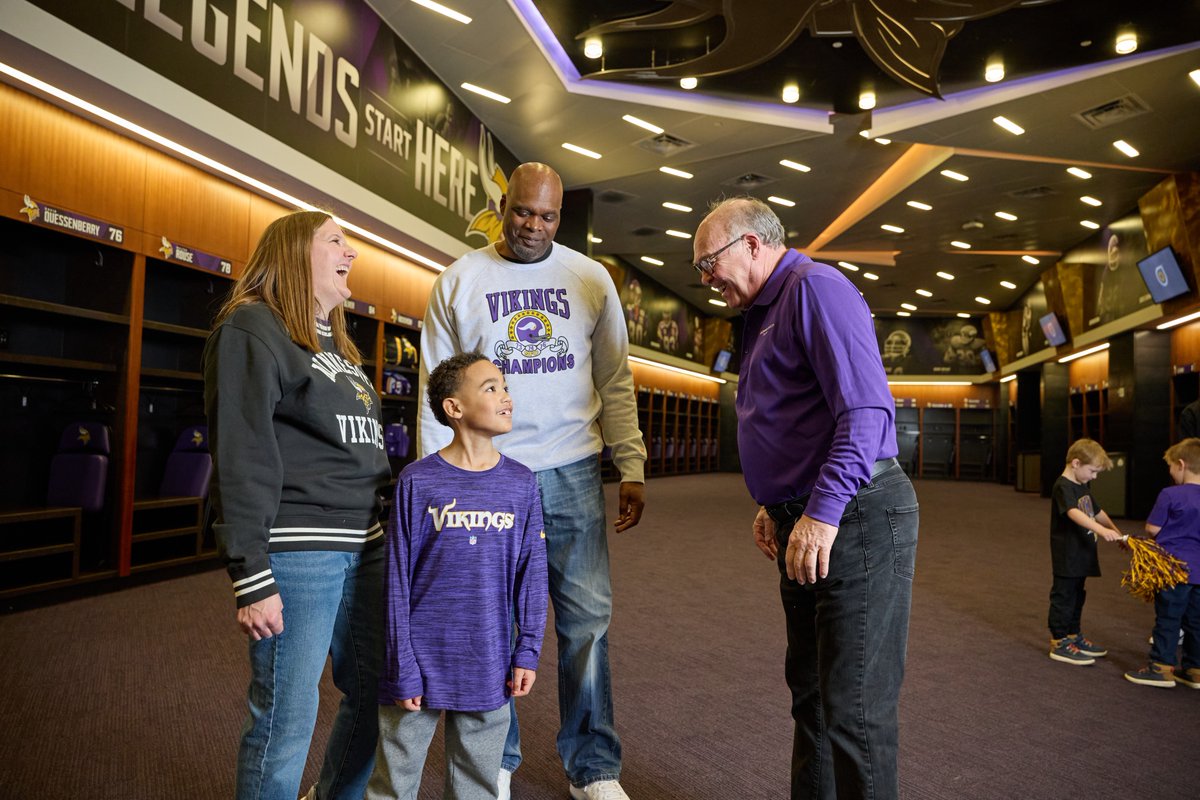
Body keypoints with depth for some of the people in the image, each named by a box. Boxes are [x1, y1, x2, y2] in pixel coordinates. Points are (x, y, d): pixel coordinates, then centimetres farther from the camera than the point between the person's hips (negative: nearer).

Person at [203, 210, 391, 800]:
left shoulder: (337, 343, 20)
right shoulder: (252, 328, -6)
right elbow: (241, 457, -14)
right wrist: (251, 576, -18)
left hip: (368, 546, 8)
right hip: (299, 551, -8)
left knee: (376, 697, 15)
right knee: (287, 718, 0)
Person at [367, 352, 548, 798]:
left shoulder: (521, 483, 0)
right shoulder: (417, 481, -8)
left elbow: (531, 573, 4)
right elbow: (397, 579, -6)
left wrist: (527, 651, 1)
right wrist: (402, 667, -6)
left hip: (487, 669, 2)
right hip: (424, 663, -2)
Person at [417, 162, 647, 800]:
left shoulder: (591, 279, 7)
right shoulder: (459, 280, 3)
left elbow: (615, 383, 7)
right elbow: (436, 389, 4)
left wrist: (631, 468, 1)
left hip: (572, 472, 1)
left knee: (588, 617, 5)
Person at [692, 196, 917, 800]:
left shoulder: (815, 288, -12)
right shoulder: (764, 314, 19)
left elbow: (866, 409, -23)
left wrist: (823, 512, -25)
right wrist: (777, 503, 16)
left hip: (857, 522, -10)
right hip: (808, 528, 10)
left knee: (855, 709, -3)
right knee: (810, 691, 20)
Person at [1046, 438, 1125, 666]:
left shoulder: (1083, 487, 14)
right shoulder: (1063, 487, -18)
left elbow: (1097, 512, 27)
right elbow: (1074, 513, -35)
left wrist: (1116, 531, 27)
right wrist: (1101, 529, -46)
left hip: (1081, 554, 10)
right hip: (1066, 556, -10)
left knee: (1077, 597, 18)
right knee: (1063, 597, -3)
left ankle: (1073, 636, 29)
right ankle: (1059, 643, 4)